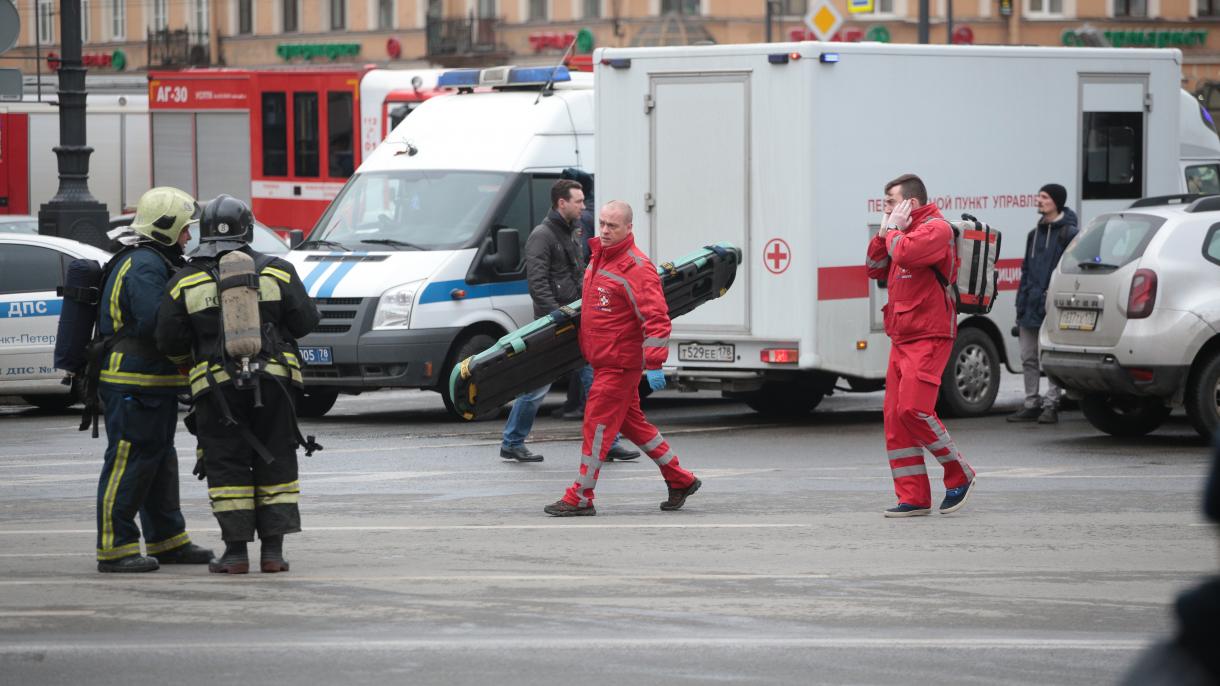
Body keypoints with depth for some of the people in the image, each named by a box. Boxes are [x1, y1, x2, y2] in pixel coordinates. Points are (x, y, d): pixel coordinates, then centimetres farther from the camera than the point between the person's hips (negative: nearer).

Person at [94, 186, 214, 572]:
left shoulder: (155, 263, 19)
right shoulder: (144, 266, -16)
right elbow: (155, 323, -26)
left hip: (154, 384, 11)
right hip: (133, 384, -11)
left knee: (159, 463, 16)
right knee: (128, 463, -9)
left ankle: (168, 541, 24)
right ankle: (114, 549, -7)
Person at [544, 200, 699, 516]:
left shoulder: (636, 269, -19)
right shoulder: (599, 256, 10)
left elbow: (656, 319, -23)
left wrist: (654, 365, -27)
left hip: (619, 363, -10)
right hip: (604, 359, 10)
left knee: (597, 425, -6)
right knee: (631, 422, 17)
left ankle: (580, 498, -1)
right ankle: (680, 481, 27)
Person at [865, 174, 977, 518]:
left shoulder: (936, 228, -9)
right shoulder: (904, 232, 20)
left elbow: (906, 254, -24)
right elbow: (876, 269, 17)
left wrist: (894, 231, -6)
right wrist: (885, 232, 5)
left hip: (929, 337, -9)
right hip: (901, 339, 9)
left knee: (913, 409, -20)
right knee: (894, 418, 3)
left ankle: (960, 475, -3)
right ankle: (913, 498, 5)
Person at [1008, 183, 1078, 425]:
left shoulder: (1069, 233, -4)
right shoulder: (1034, 234, 18)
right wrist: (1021, 302, 13)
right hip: (1031, 305, 7)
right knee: (1028, 357, 8)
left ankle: (1050, 405, 1)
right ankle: (1031, 404, 14)